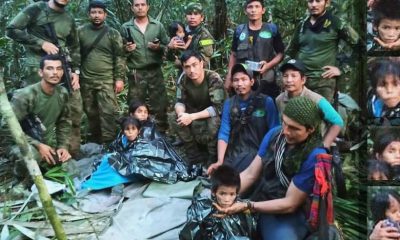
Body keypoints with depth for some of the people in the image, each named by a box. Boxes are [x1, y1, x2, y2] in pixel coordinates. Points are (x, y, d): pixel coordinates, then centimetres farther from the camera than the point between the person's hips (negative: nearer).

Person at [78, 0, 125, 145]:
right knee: (90, 112, 11)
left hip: (106, 80, -2)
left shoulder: (113, 34, 2)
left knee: (108, 112, -7)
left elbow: (119, 57, 0)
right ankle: (93, 140, 26)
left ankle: (108, 143, -1)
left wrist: (119, 78, -7)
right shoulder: (80, 32, 6)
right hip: (86, 80, 2)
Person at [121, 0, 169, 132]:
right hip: (135, 74, 0)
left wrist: (159, 47, -12)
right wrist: (126, 50, -15)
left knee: (160, 106, 4)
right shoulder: (126, 27, 5)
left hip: (155, 72, 1)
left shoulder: (158, 25, 7)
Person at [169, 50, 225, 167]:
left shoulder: (214, 79, -29)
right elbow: (180, 101, -7)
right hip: (196, 113, 5)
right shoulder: (184, 80, -13)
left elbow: (218, 108, -33)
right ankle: (195, 154, -4)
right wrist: (181, 113, -31)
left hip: (214, 115, -5)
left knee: (213, 122, -38)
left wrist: (192, 117, -37)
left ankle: (213, 157, -12)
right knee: (174, 118, -17)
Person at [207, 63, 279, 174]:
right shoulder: (228, 103, 8)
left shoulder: (266, 101, -3)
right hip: (234, 153, 3)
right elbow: (224, 133, -1)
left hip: (259, 152, -3)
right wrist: (220, 161, -13)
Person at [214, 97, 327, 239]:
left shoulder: (315, 156, -21)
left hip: (289, 215, -5)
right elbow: (250, 174, 1)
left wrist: (246, 206, -21)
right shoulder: (275, 134, -3)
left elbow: (290, 204, -17)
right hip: (261, 203, 6)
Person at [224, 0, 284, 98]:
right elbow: (233, 55, 14)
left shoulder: (272, 29, 4)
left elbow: (280, 53, 6)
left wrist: (268, 65, -12)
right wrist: (229, 77, 7)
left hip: (266, 81, -1)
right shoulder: (239, 30, 9)